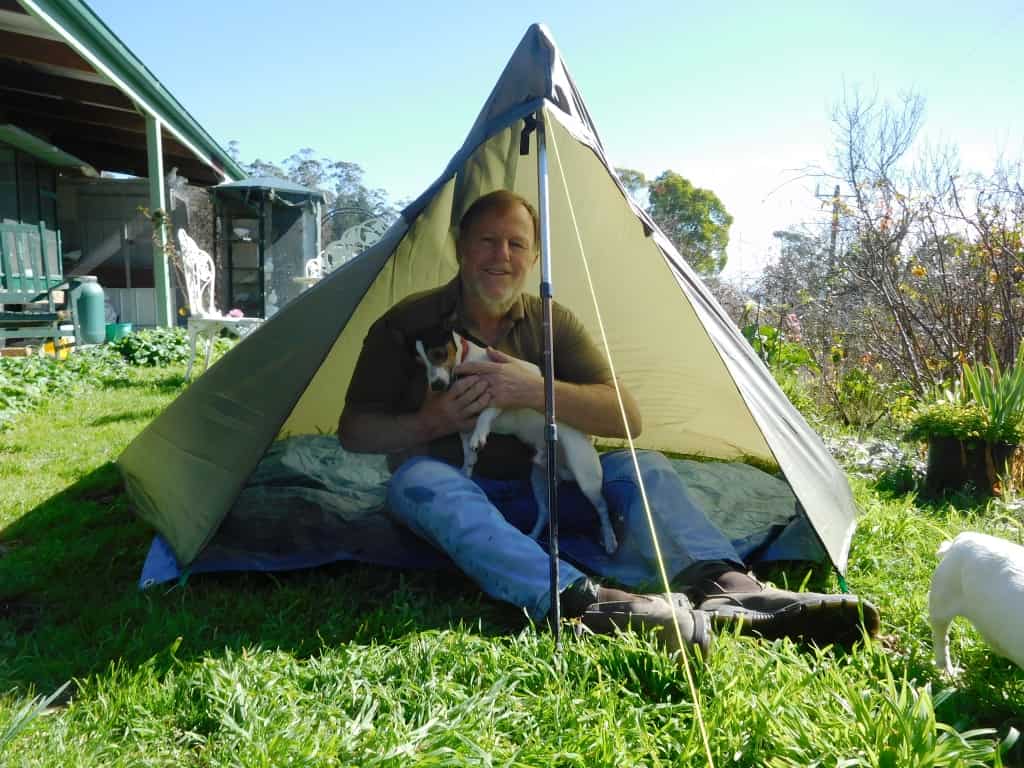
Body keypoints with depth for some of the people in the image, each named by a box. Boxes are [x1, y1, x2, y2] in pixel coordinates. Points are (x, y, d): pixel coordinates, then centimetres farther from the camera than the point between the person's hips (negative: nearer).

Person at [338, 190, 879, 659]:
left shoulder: (553, 323, 1)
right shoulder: (407, 324, -5)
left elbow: (627, 418, -9)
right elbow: (353, 432, -4)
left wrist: (533, 391, -24)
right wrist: (428, 423, -23)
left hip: (538, 492, 3)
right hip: (452, 490, -2)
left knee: (641, 468, -20)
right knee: (422, 480, -38)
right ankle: (584, 602, -57)